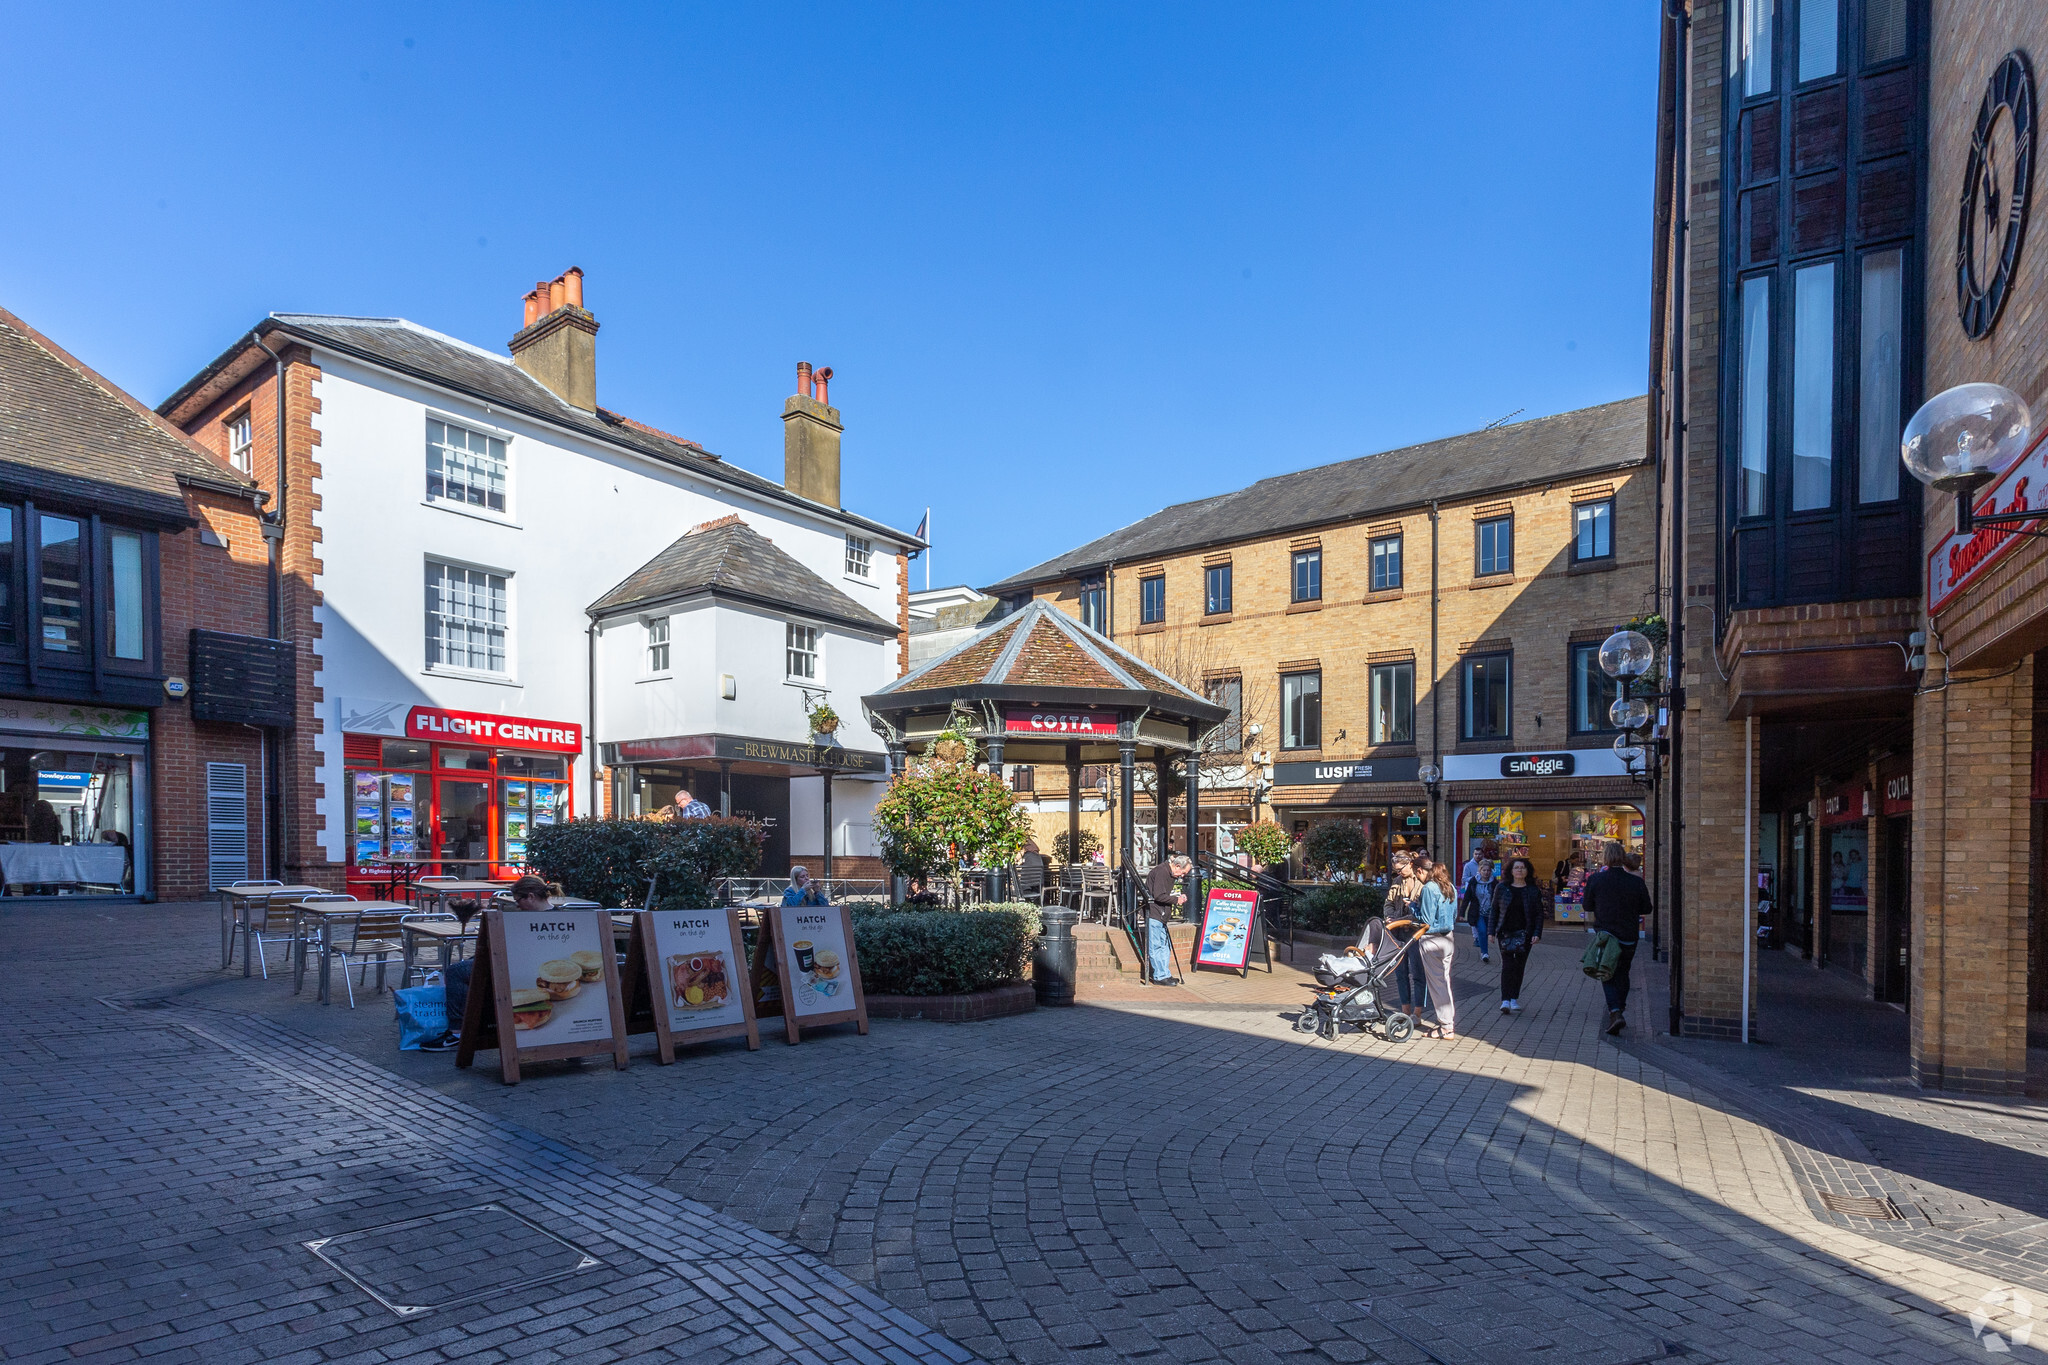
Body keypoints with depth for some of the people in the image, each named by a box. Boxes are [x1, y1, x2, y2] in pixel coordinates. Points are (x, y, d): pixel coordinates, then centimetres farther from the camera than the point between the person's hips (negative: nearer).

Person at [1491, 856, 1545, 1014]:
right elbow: (1495, 910, 7)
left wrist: (1537, 934, -6)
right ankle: (1505, 1000, -12)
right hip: (1505, 932, -1)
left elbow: (1539, 914, 4)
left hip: (1525, 933, 1)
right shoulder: (1501, 887, 4)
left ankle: (1514, 999, 16)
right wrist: (1492, 931, 3)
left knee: (1519, 966, 6)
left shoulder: (1534, 890, 3)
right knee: (1507, 965, -8)